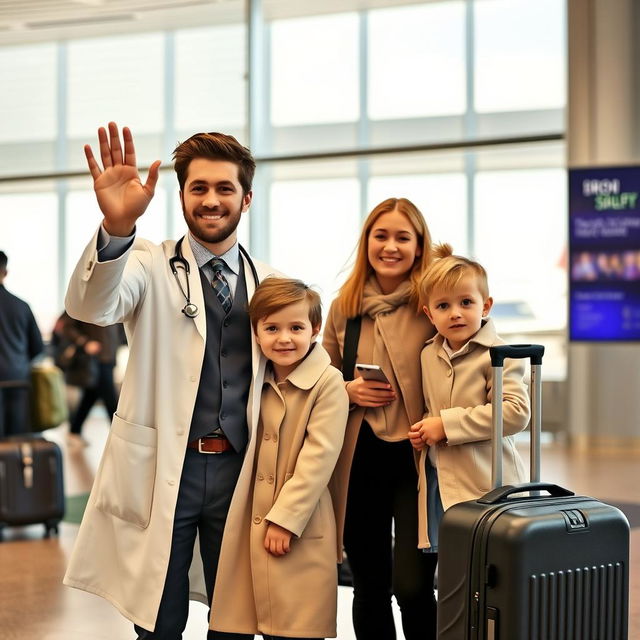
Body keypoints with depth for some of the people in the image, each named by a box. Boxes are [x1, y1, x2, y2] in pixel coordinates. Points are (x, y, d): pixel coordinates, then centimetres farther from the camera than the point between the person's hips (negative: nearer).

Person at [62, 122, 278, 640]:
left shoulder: (267, 282, 7)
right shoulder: (152, 264, -4)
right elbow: (91, 308, -26)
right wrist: (116, 228, -44)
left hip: (238, 468, 3)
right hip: (162, 470, -3)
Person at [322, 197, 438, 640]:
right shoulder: (344, 307, 8)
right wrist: (348, 391, -2)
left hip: (416, 456, -4)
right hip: (360, 459, 4)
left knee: (411, 586, -8)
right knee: (369, 588, 12)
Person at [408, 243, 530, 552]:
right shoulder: (429, 354, 11)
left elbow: (516, 411, -21)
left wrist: (446, 425, -18)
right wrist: (423, 431, 3)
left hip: (485, 485, -6)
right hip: (437, 483, 6)